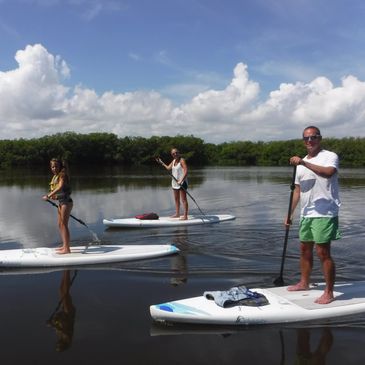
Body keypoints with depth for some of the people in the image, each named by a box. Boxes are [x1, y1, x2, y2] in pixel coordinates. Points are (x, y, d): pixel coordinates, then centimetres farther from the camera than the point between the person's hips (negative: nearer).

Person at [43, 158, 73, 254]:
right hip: (61, 202, 9)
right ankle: (64, 245, 24)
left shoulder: (62, 175, -13)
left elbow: (60, 187, -29)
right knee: (60, 225, 14)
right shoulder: (55, 176, 14)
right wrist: (55, 197, -3)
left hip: (66, 202, -9)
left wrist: (48, 196, -30)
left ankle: (67, 248, -4)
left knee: (64, 225, -8)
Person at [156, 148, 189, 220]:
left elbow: (186, 172, -22)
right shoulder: (173, 161, 11)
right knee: (176, 199, 16)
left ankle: (185, 216, -6)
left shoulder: (182, 161, -15)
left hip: (182, 182, -9)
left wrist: (181, 181, -29)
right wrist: (161, 162, 21)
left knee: (183, 199, -7)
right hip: (175, 182, 9)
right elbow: (168, 168, 20)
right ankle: (177, 214, 27)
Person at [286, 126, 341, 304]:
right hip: (306, 213, 8)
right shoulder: (301, 163, 15)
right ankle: (304, 283, 34)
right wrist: (290, 213, 15)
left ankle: (329, 292, 3)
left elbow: (329, 172, -30)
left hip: (324, 213, -8)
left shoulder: (330, 156, -6)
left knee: (323, 252, -8)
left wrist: (304, 163, -32)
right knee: (305, 249, 17)